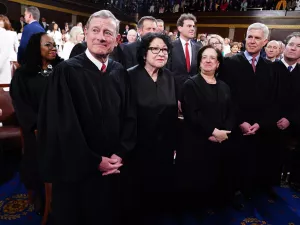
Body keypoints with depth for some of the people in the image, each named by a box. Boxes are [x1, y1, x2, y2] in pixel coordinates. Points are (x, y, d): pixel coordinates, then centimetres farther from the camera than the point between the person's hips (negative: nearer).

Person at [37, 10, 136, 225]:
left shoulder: (120, 72, 1)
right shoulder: (66, 71, -13)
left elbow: (129, 116, 3)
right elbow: (64, 125, -16)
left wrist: (120, 154, -8)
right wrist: (95, 162, -14)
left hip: (113, 168, 5)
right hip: (77, 169, -4)